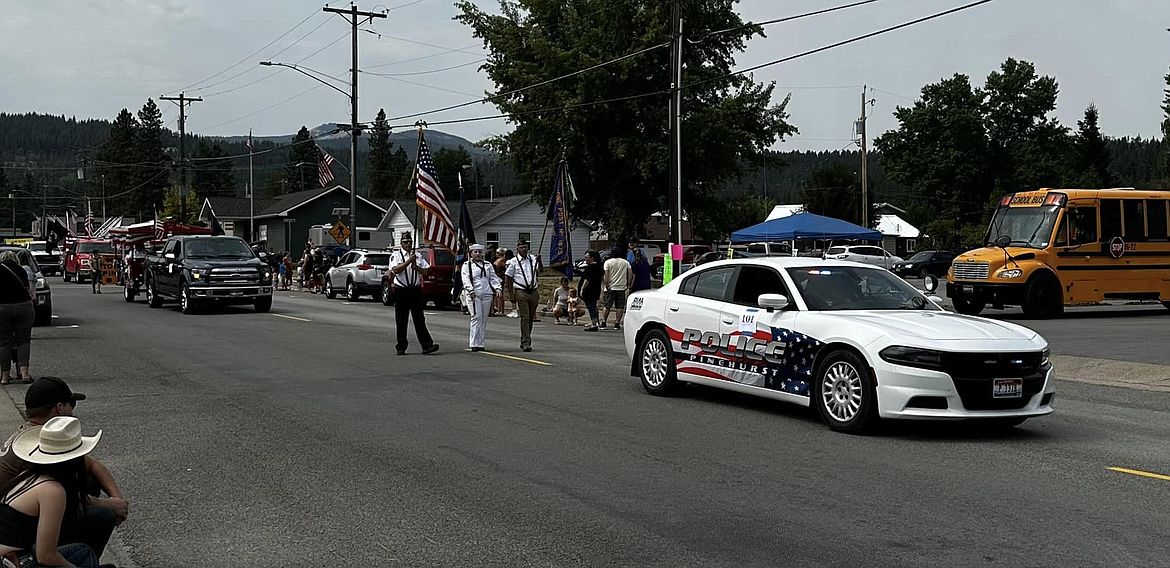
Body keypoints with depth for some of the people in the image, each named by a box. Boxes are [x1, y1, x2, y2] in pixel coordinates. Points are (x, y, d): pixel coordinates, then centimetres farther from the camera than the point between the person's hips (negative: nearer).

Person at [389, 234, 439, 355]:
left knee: (419, 318, -2)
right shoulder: (396, 255, 1)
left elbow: (425, 272, 7)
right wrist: (409, 261, -22)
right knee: (401, 320, 5)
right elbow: (396, 269, -17)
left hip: (416, 289, 2)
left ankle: (427, 345, -9)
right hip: (401, 290, -2)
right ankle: (401, 347, 14)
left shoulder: (418, 255, 12)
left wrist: (416, 267, -11)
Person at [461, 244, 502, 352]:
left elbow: (493, 278, 14)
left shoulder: (488, 265, 20)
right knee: (477, 317, -14)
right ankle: (474, 344, -12)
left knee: (484, 319, 3)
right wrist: (471, 290, -19)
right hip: (473, 295, -4)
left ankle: (480, 343, 7)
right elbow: (466, 279, -5)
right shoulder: (467, 265, 7)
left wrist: (497, 288, -3)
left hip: (487, 294, 4)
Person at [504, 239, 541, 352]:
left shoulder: (533, 259, 9)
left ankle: (524, 341, 23)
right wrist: (512, 292, 1)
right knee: (525, 317, -11)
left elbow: (539, 271, -3)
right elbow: (509, 278, 5)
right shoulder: (514, 262, 0)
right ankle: (526, 343, -13)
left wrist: (539, 262, -21)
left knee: (530, 318, 10)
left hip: (534, 291, 4)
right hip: (521, 292, -4)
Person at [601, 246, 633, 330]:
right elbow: (630, 273, 1)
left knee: (607, 306, 4)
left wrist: (606, 284, -8)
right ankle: (617, 324, 0)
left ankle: (603, 323, 4)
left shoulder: (608, 262, -1)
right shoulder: (625, 262, 7)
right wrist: (628, 284, 6)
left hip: (610, 288, -1)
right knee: (620, 306, 4)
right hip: (621, 287, 1)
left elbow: (606, 274, -10)